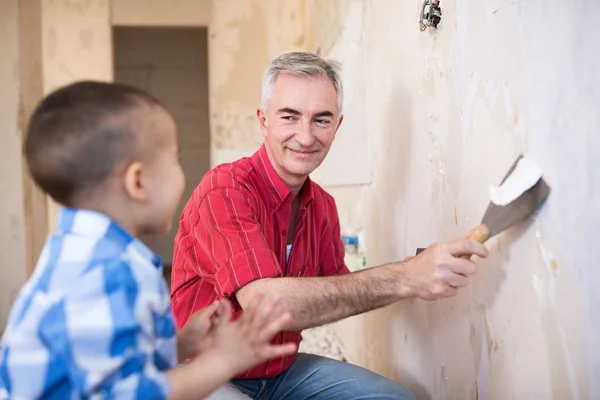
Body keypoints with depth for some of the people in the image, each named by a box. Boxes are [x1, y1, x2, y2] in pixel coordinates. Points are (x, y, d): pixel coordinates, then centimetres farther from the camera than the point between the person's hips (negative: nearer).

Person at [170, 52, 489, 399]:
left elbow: (335, 293, 4)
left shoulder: (323, 205, 2)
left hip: (284, 370, 7)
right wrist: (402, 278, -39)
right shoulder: (226, 189, -23)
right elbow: (264, 302, -35)